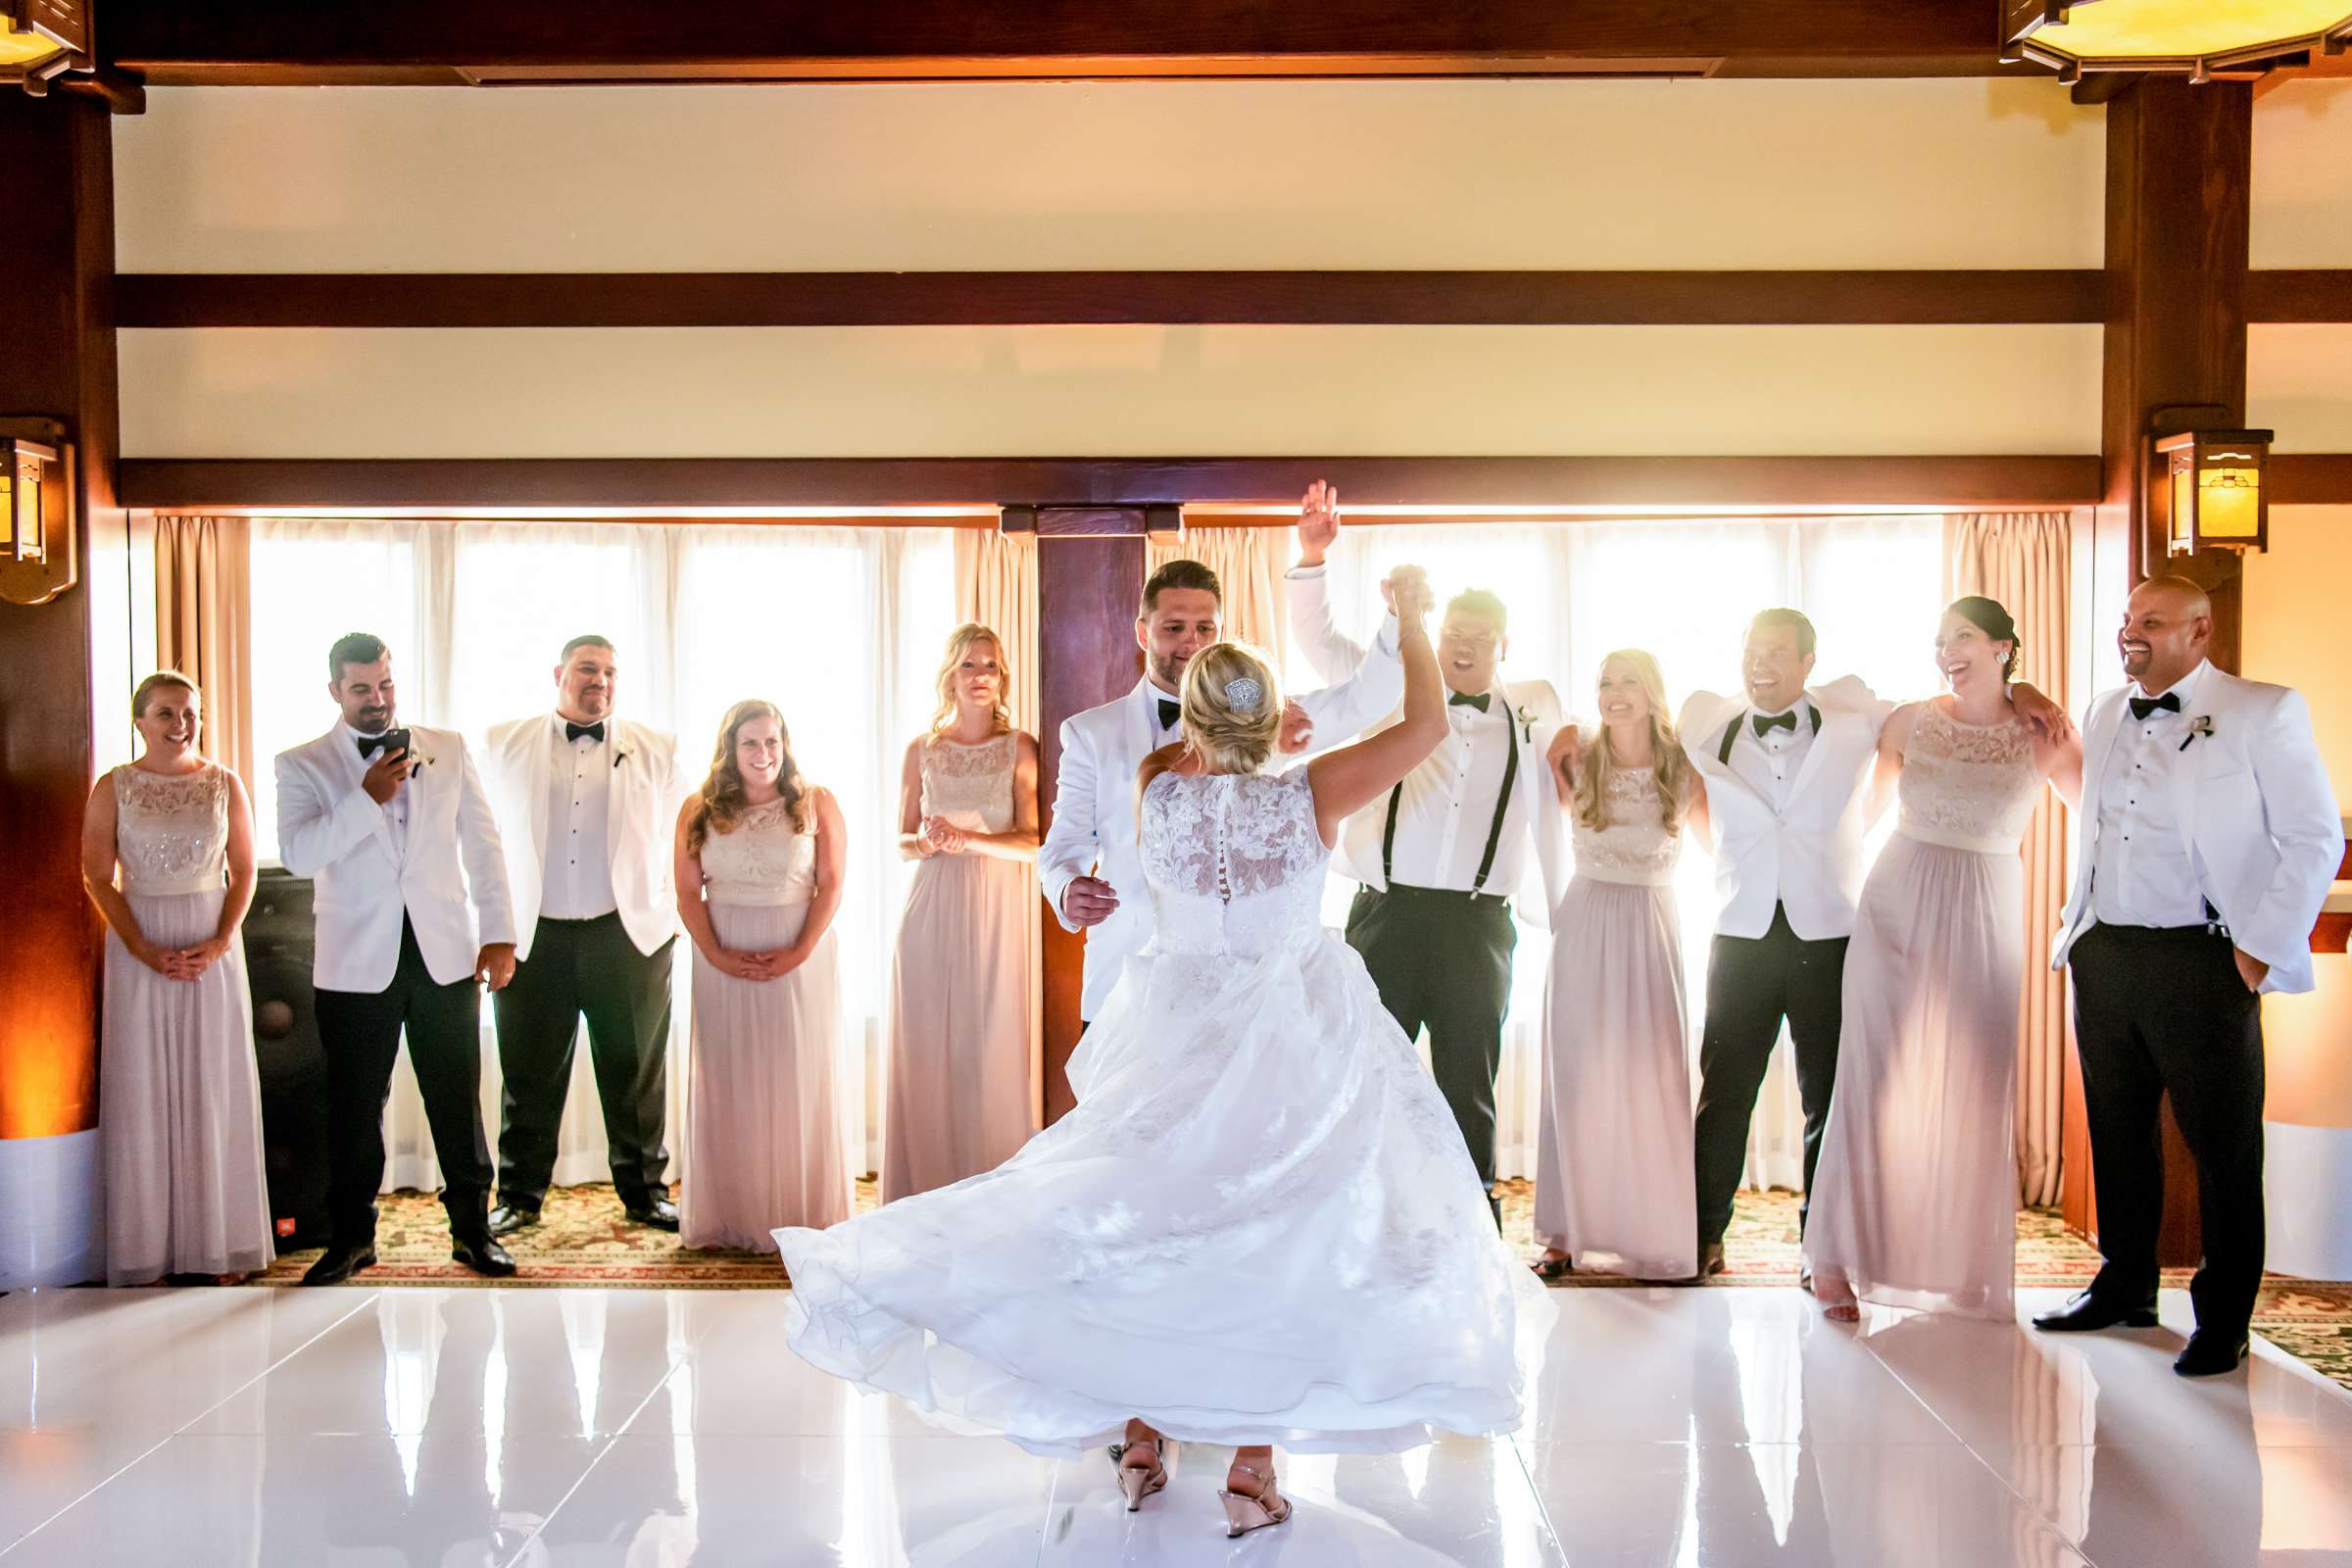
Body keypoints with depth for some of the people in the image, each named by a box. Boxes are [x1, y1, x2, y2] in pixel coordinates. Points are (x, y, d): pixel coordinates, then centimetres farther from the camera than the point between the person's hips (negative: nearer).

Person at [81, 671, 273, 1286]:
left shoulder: (225, 784, 4)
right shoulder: (113, 789, 1)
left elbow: (244, 871, 4)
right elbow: (98, 877, -2)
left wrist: (220, 941, -10)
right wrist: (145, 950, -13)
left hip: (213, 947, 1)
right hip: (138, 945, -1)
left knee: (214, 1086, 4)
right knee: (143, 1089, 2)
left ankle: (221, 1242, 11)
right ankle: (148, 1245, 9)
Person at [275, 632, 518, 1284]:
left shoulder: (449, 750, 9)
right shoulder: (303, 766, 3)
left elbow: (482, 842, 9)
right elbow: (298, 854, -12)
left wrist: (499, 932, 3)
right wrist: (368, 797, -18)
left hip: (446, 954, 1)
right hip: (357, 962, -1)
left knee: (458, 1098, 5)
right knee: (354, 1106, 6)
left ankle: (472, 1228, 17)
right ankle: (352, 1237, 21)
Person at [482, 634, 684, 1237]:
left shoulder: (655, 751, 7)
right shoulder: (505, 744, 8)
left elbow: (676, 840, 10)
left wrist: (669, 917, 2)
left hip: (628, 934, 0)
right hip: (533, 937, 0)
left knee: (636, 1071, 7)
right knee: (529, 1074, 7)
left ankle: (645, 1192, 19)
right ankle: (519, 1198, 20)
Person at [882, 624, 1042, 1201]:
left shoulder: (1019, 748, 2)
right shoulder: (921, 751, 9)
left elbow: (1034, 842, -4)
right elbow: (903, 842, 12)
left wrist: (969, 839, -17)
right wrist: (927, 840, -10)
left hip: (996, 913, -2)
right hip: (931, 911, 2)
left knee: (992, 1046, -2)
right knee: (926, 1050, 2)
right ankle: (926, 1191, 11)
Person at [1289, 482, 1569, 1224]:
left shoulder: (1532, 710, 8)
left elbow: (1547, 815, 11)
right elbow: (1321, 641, 4)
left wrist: (1560, 912, 10)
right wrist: (1312, 559, -9)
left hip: (1479, 923, 0)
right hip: (1388, 913, 0)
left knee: (1468, 1088, 9)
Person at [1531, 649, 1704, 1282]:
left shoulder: (1684, 770, 1)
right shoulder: (1578, 764, 0)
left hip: (1654, 927, 0)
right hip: (1585, 922, 1)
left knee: (1654, 1077, 0)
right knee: (1578, 1076, 3)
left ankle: (1660, 1233, 10)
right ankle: (1572, 1233, 9)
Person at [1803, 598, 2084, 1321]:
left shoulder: (2045, 737, -1)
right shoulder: (1912, 721, 3)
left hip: (1982, 921, 0)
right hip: (1896, 908, 0)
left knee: (1970, 1094, 3)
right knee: (1877, 1082, 0)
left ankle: (1962, 1266, 17)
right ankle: (1837, 1259, 6)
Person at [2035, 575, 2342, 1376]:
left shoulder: (2264, 713, -5)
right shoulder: (2104, 715, 13)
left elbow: (2315, 839, -6)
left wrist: (2261, 948, -10)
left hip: (2201, 959, -5)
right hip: (2102, 954, 6)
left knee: (2224, 1145, 2)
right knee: (2116, 1133, 13)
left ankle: (2223, 1318, 14)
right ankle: (2125, 1287, 27)